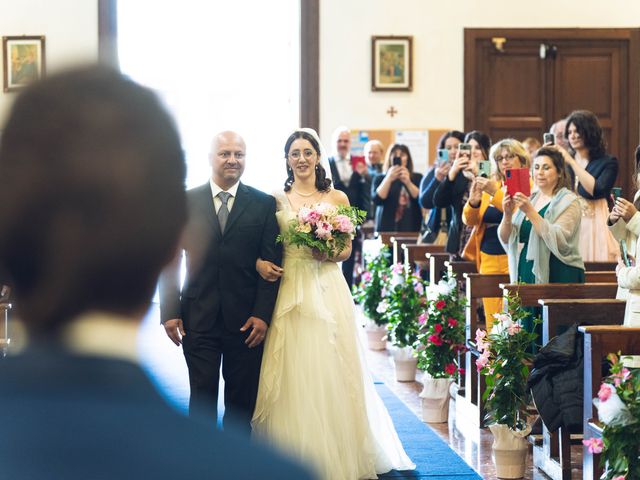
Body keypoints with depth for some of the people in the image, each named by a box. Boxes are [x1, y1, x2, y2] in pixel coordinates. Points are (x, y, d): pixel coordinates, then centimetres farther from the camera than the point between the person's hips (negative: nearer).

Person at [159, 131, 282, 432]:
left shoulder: (264, 204, 3)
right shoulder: (186, 202, 4)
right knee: (202, 396, 2)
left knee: (241, 400, 7)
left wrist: (262, 314, -8)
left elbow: (271, 263, 0)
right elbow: (170, 262, 4)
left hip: (247, 319, 0)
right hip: (198, 317, 0)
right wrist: (169, 312, -3)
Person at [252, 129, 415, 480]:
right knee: (292, 374, -1)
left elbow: (347, 249, 9)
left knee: (330, 371, -1)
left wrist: (331, 253, -11)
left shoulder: (337, 198, 7)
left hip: (328, 291, 0)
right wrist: (260, 262, -15)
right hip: (289, 291, 0)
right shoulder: (277, 199, 7)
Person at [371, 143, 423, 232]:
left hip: (411, 228, 0)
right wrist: (388, 178, -13)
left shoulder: (417, 178, 11)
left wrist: (408, 183, -16)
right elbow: (377, 200, -5)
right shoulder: (380, 178, 10)